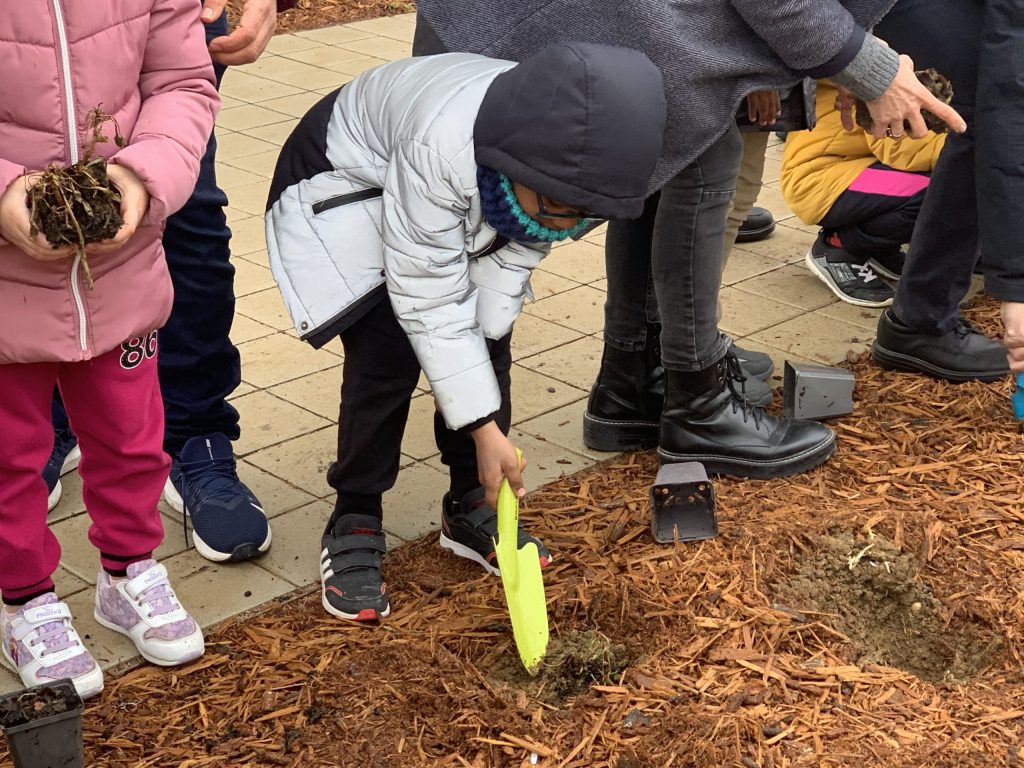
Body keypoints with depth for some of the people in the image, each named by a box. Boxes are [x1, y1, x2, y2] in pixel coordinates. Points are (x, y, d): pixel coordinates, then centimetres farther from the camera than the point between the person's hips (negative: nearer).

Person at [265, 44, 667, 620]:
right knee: (388, 352, -18)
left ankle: (471, 507, 17)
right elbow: (429, 303, -35)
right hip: (346, 180, -5)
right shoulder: (441, 147, -44)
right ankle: (354, 523, 0)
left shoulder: (570, 169, -26)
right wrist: (484, 427, -32)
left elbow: (516, 255, -11)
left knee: (488, 342, -3)